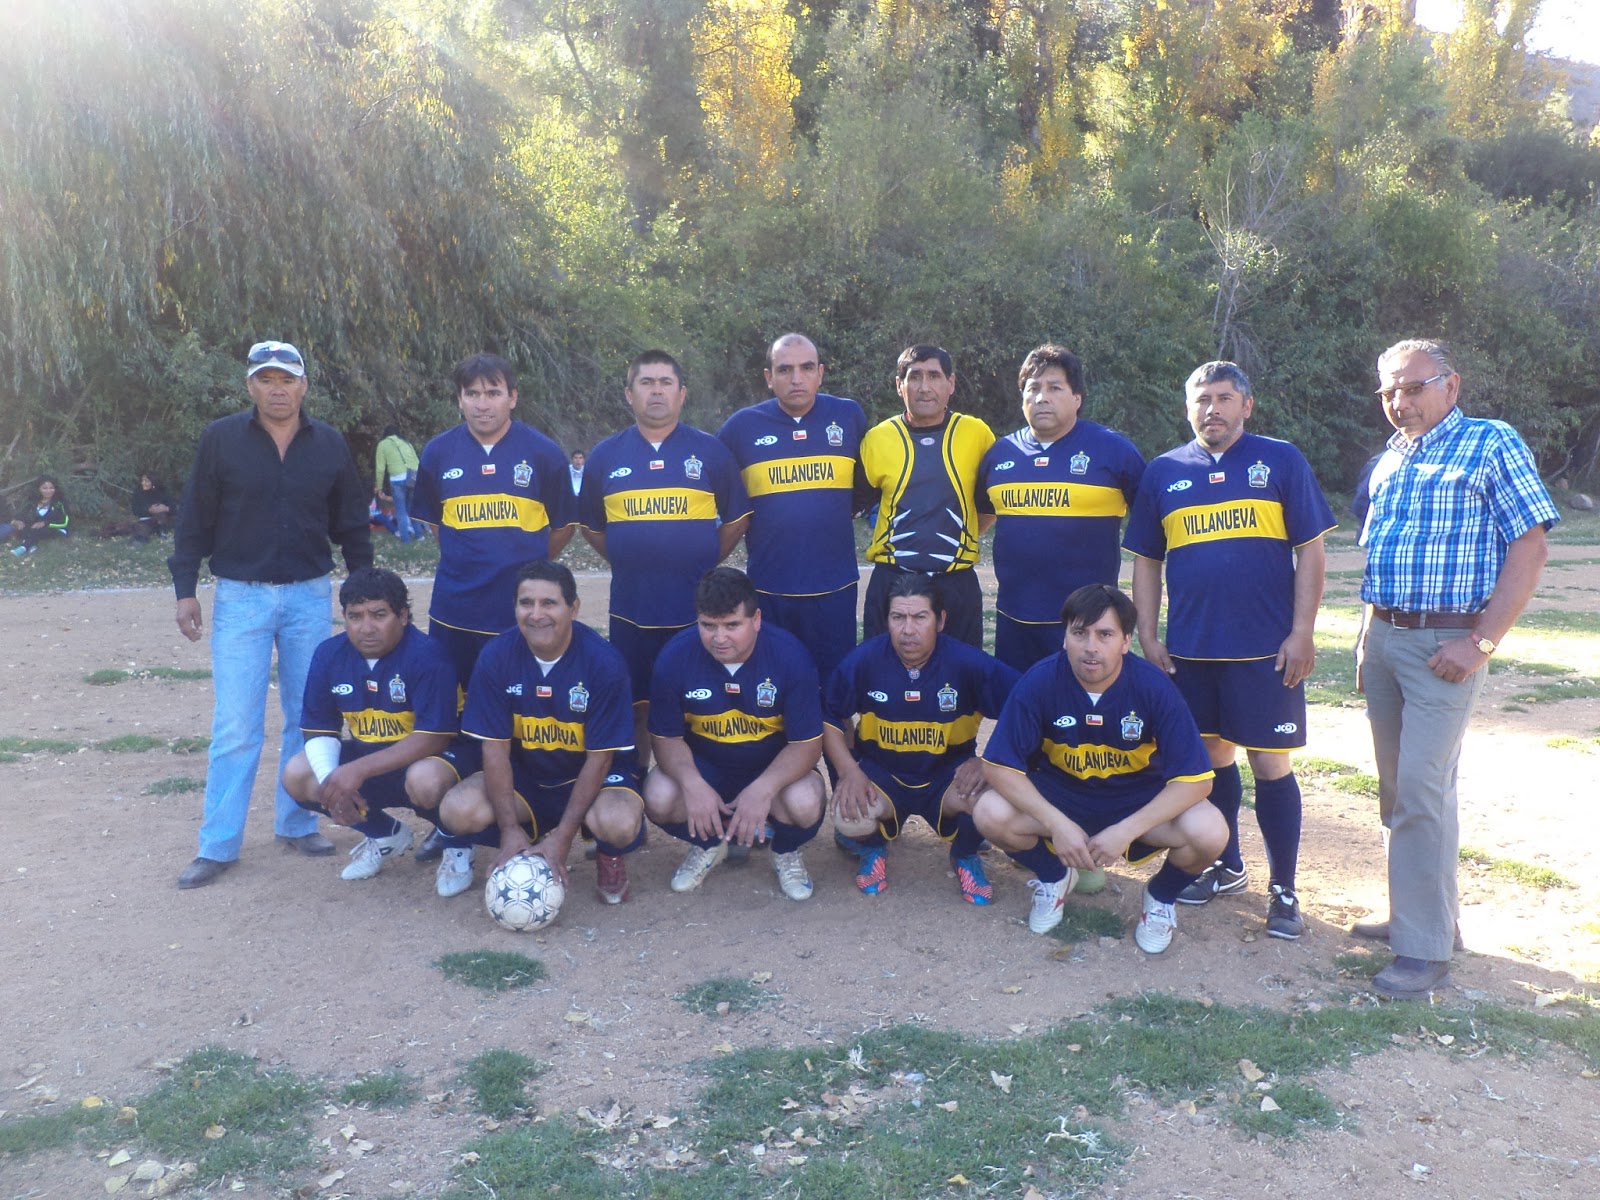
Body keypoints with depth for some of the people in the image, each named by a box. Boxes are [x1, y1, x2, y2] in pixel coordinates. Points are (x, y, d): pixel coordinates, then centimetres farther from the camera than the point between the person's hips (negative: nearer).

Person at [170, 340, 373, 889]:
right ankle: (218, 845, 6)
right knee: (236, 725, -3)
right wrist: (185, 589, -2)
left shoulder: (330, 444, 3)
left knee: (307, 718, 7)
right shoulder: (220, 439, -2)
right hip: (240, 597, -2)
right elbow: (194, 520, 2)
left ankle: (296, 823, 21)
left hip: (310, 596, 2)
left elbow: (352, 524, 10)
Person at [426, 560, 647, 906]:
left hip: (593, 774, -2)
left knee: (618, 824, -35)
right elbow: (495, 748, -11)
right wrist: (510, 829, -19)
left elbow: (600, 757, -17)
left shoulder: (604, 663, -21)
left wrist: (562, 838, -21)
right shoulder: (496, 656, -14)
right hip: (524, 774, 3)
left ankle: (610, 854, 4)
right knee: (459, 811, -26)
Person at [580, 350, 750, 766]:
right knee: (635, 709, 10)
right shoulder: (605, 456, 6)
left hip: (697, 610, -1)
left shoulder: (711, 452, 2)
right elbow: (592, 526, 17)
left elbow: (736, 520, 9)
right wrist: (627, 562, 9)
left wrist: (704, 563, 4)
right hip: (631, 611, 2)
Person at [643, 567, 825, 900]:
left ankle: (786, 853, 8)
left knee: (805, 804, -33)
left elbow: (807, 743, -19)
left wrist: (763, 789, -36)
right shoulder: (675, 657, -17)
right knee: (659, 799, -28)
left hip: (774, 767, -1)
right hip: (702, 766, 2)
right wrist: (692, 784, -30)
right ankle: (708, 846, 10)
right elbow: (667, 738, -9)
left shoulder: (789, 654, -22)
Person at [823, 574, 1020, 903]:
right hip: (881, 774, 0)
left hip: (948, 774, 0)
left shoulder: (969, 663, -17)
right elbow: (830, 718, -2)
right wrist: (849, 772, -16)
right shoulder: (862, 660, -14)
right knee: (849, 820, -31)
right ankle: (873, 846, 12)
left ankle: (965, 855, 6)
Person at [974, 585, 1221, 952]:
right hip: (1060, 796, 1)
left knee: (1209, 832, -29)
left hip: (1139, 802, 0)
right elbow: (999, 766, -18)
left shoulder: (1154, 687, -21)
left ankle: (1161, 897, 8)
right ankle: (1053, 876, 8)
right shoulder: (1040, 681, -20)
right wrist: (1058, 825, -28)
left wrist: (1124, 831, -29)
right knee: (991, 814, -27)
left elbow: (1195, 779, -21)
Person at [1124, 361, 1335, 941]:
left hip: (1267, 648, -3)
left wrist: (1302, 631, -7)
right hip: (1190, 647, 3)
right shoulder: (1164, 472, 9)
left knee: (1270, 764, 0)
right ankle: (1226, 867, 31)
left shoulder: (1281, 461, 1)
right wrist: (1147, 635, 5)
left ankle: (1282, 889, 13)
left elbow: (1310, 550, 0)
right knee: (1211, 755, 13)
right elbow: (1147, 562, 12)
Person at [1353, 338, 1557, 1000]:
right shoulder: (1389, 460, 15)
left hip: (1446, 641, -7)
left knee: (1422, 787, -11)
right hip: (1383, 637, 7)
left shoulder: (1491, 443, -5)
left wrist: (1482, 643, -16)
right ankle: (1414, 912, 25)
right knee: (1396, 787, 11)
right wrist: (1369, 636, 15)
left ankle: (1426, 947, -3)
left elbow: (1529, 546, -10)